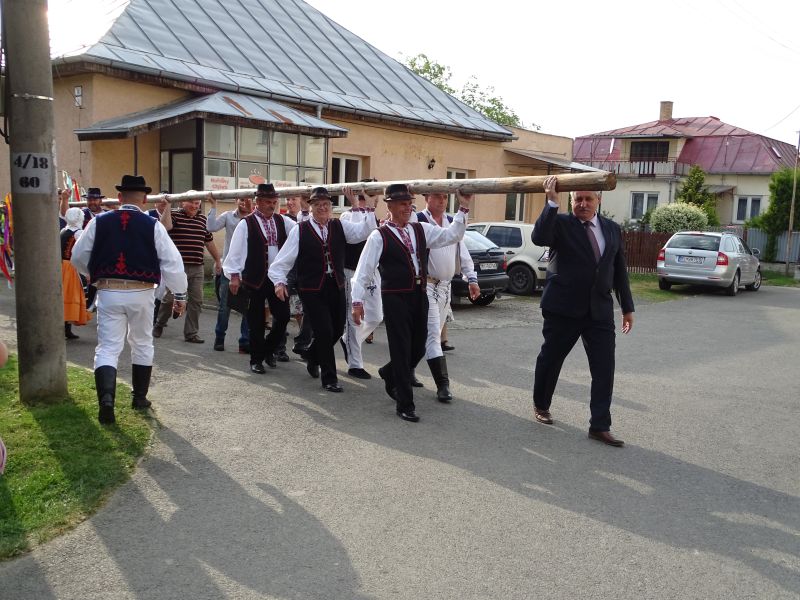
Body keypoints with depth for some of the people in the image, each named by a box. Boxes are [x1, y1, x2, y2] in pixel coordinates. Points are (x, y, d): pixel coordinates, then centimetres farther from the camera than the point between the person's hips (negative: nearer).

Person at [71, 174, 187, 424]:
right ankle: (139, 397, 26)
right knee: (142, 345, 17)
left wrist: (95, 275, 27)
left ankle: (106, 397, -18)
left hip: (108, 292, 0)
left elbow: (78, 257, 7)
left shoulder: (99, 222, 0)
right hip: (141, 293, 0)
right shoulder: (152, 226, -5)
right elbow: (172, 261, -7)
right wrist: (180, 294, 3)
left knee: (107, 347, 3)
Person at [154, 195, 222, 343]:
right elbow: (165, 226, -24)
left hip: (197, 268, 4)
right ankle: (159, 324, 27)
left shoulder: (203, 219, 14)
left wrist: (217, 260, 24)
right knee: (170, 298, 4)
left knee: (196, 301, 1)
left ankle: (191, 333, 10)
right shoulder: (174, 214, -1)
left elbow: (209, 241, 21)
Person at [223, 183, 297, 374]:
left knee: (283, 316, 3)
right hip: (256, 278, -4)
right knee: (256, 321, 5)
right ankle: (256, 359, 19)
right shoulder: (246, 224, -6)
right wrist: (234, 275, -11)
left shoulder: (282, 221, 7)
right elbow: (236, 250, -8)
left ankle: (268, 349, 28)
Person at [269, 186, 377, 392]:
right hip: (311, 290, -4)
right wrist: (279, 281, -16)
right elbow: (283, 260, -3)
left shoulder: (340, 226, 5)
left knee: (337, 329, 15)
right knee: (324, 332, -5)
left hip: (336, 288, 4)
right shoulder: (300, 230, -3)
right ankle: (329, 378, 12)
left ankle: (312, 356, 45)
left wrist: (370, 208, -23)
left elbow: (364, 231, -11)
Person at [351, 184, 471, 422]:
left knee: (418, 349, 13)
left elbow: (452, 235, 7)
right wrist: (357, 300, -12)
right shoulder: (379, 237, -5)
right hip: (395, 298, -6)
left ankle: (389, 374, 43)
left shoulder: (421, 230, 10)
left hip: (419, 296, 6)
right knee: (401, 350, -1)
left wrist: (463, 209, -2)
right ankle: (405, 404, 10)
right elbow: (363, 270, -7)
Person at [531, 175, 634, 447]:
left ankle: (600, 426, 5)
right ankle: (541, 406, 33)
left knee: (604, 368, -2)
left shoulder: (612, 229, 10)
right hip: (563, 308, -3)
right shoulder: (561, 223, -4)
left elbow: (619, 270, 14)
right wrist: (552, 202, -28)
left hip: (600, 310, 4)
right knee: (550, 359, 11)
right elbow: (539, 238, -26)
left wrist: (627, 307, 14)